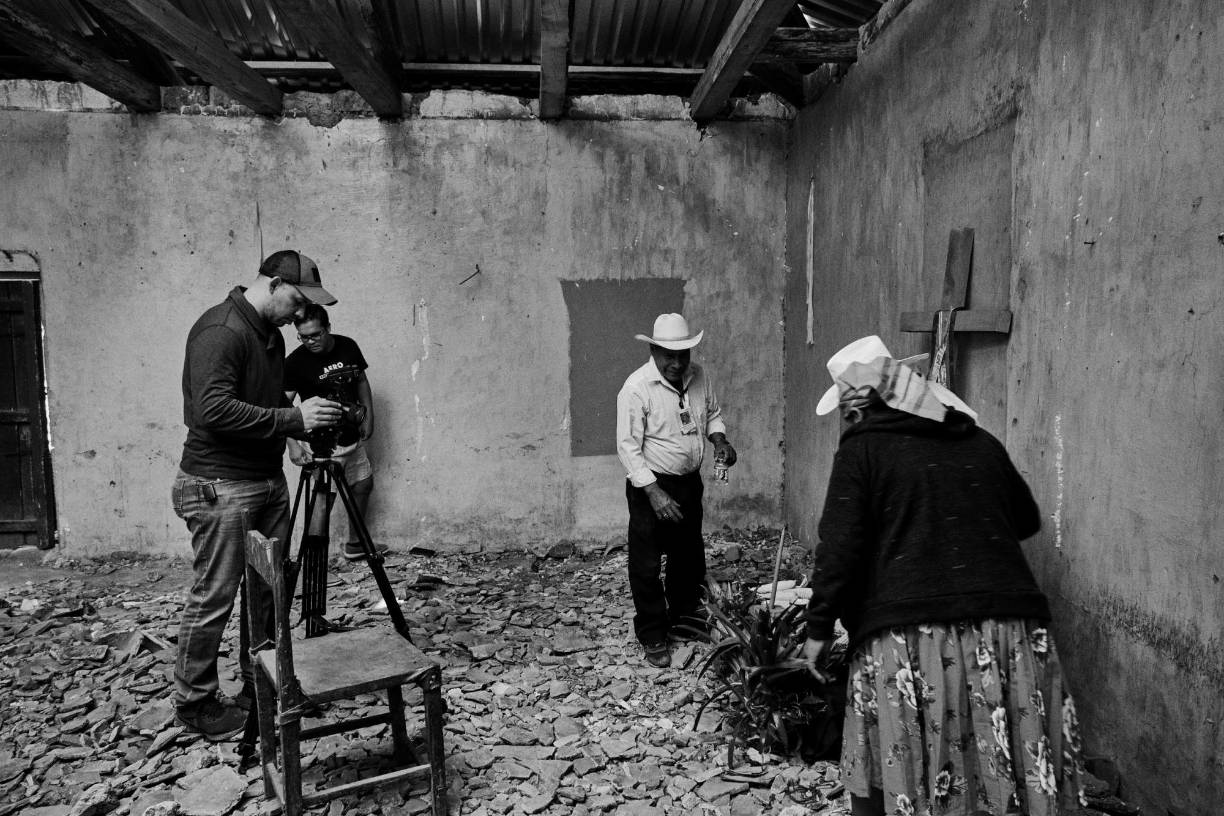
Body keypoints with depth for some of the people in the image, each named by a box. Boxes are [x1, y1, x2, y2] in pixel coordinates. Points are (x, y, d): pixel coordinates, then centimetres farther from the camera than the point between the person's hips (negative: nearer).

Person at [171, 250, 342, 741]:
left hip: (269, 482, 9)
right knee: (214, 598, 1)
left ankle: (261, 686, 28)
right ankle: (194, 703, 18)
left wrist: (307, 418, 7)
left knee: (269, 589, 13)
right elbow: (215, 411, -25)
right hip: (220, 487, -9)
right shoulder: (219, 331, -16)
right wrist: (294, 417, -25)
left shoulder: (271, 333, 14)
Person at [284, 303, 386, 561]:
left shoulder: (348, 346, -1)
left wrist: (368, 416, 8)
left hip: (352, 436, 6)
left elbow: (361, 381, 13)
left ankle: (354, 545, 32)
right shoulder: (295, 362, -15)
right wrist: (292, 444, -25)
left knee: (363, 484, 15)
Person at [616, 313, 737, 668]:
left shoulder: (698, 376, -2)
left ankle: (686, 616, 40)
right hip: (651, 485, -6)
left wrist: (719, 438, -6)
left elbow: (713, 412, 16)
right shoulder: (637, 388, -20)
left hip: (690, 481, 6)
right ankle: (653, 637, 17)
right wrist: (654, 493, -26)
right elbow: (628, 447, -20)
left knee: (690, 555, 20)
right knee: (647, 564, 2)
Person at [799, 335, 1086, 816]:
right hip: (1011, 635, 5)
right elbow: (1027, 520, 28)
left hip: (907, 637, -5)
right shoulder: (981, 443, 14)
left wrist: (819, 628, 1)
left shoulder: (863, 448, -1)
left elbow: (839, 548, -7)